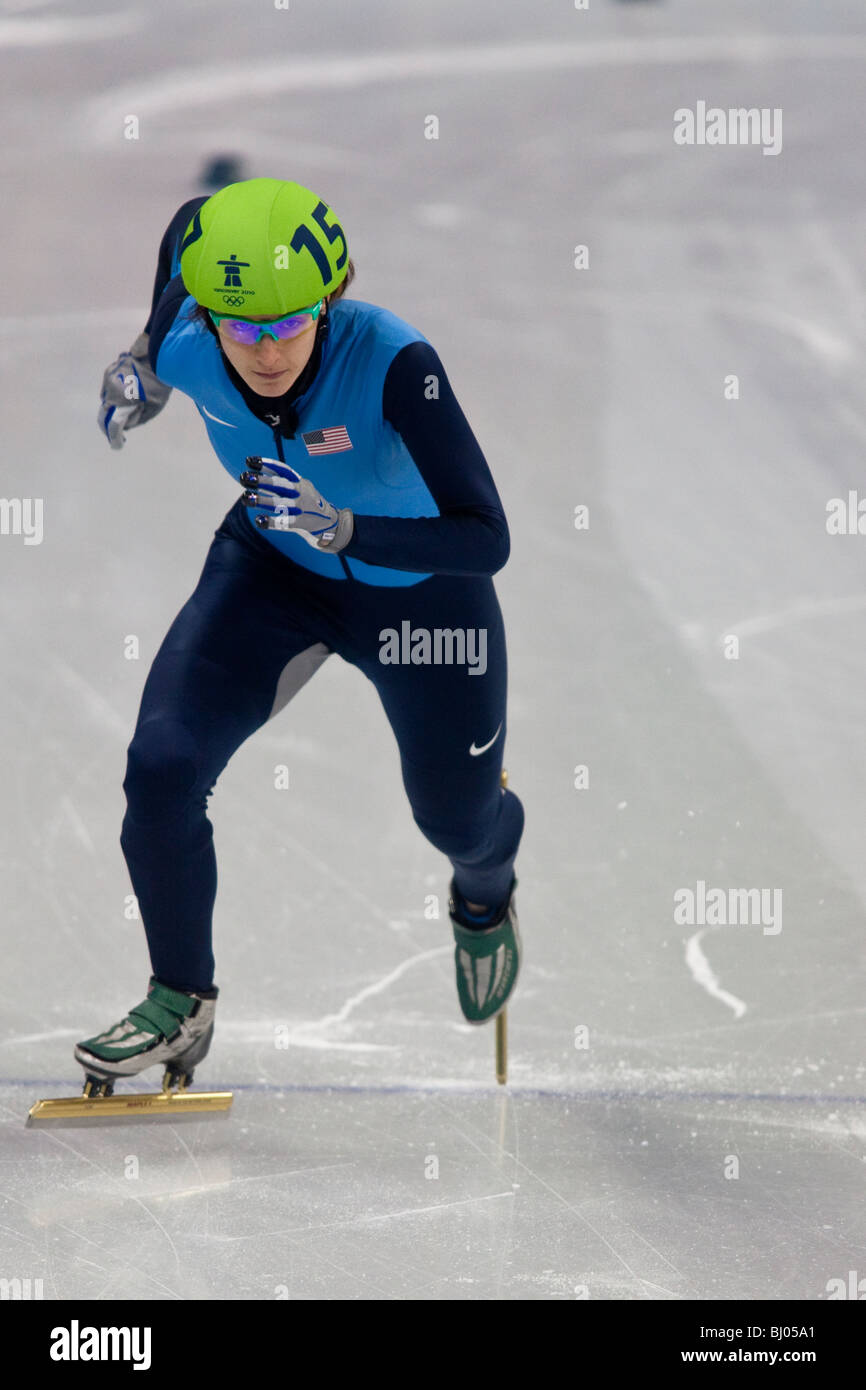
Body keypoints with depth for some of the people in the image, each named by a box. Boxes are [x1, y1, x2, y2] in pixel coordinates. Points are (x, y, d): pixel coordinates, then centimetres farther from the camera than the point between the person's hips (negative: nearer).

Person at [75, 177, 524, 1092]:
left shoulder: (393, 363, -40)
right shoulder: (187, 346, -27)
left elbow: (486, 539, -43)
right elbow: (189, 223, -3)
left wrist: (344, 529, -53)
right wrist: (145, 365, -3)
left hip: (423, 592, -3)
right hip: (272, 570, 3)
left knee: (455, 820, 17)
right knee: (160, 768, -17)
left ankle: (486, 892, 58)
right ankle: (180, 1005, 7)